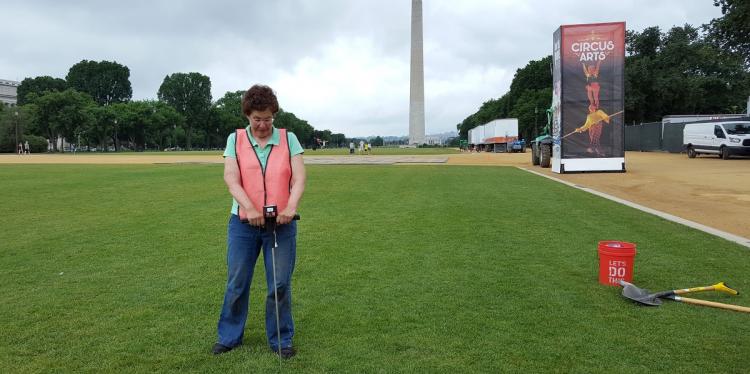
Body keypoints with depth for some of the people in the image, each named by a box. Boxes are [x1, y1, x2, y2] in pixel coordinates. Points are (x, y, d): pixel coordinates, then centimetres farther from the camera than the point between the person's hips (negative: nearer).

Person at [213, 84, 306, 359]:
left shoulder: (289, 139, 2)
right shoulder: (235, 139, 3)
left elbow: (299, 177, -7)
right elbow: (231, 177, -8)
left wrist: (291, 206, -25)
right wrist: (250, 208, -24)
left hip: (282, 223, 0)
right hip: (243, 223, 1)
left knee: (280, 285, 4)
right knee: (236, 283, 10)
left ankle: (281, 340, 20)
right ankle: (229, 337, 28)